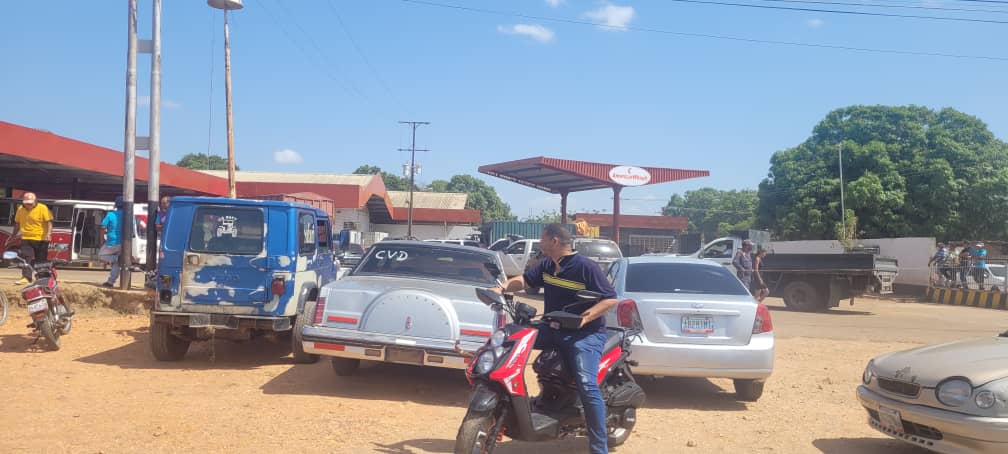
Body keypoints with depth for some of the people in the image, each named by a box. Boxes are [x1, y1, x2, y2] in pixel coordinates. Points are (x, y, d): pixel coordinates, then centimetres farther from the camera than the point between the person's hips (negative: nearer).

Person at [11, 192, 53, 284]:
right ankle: (26, 277, -10)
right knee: (26, 258, -8)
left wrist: (49, 233, -26)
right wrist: (13, 235, 21)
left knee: (41, 260, 6)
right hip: (26, 239, 3)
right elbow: (17, 224, 18)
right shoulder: (20, 209, 6)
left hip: (41, 239, -3)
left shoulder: (42, 208, -8)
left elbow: (49, 222, -13)